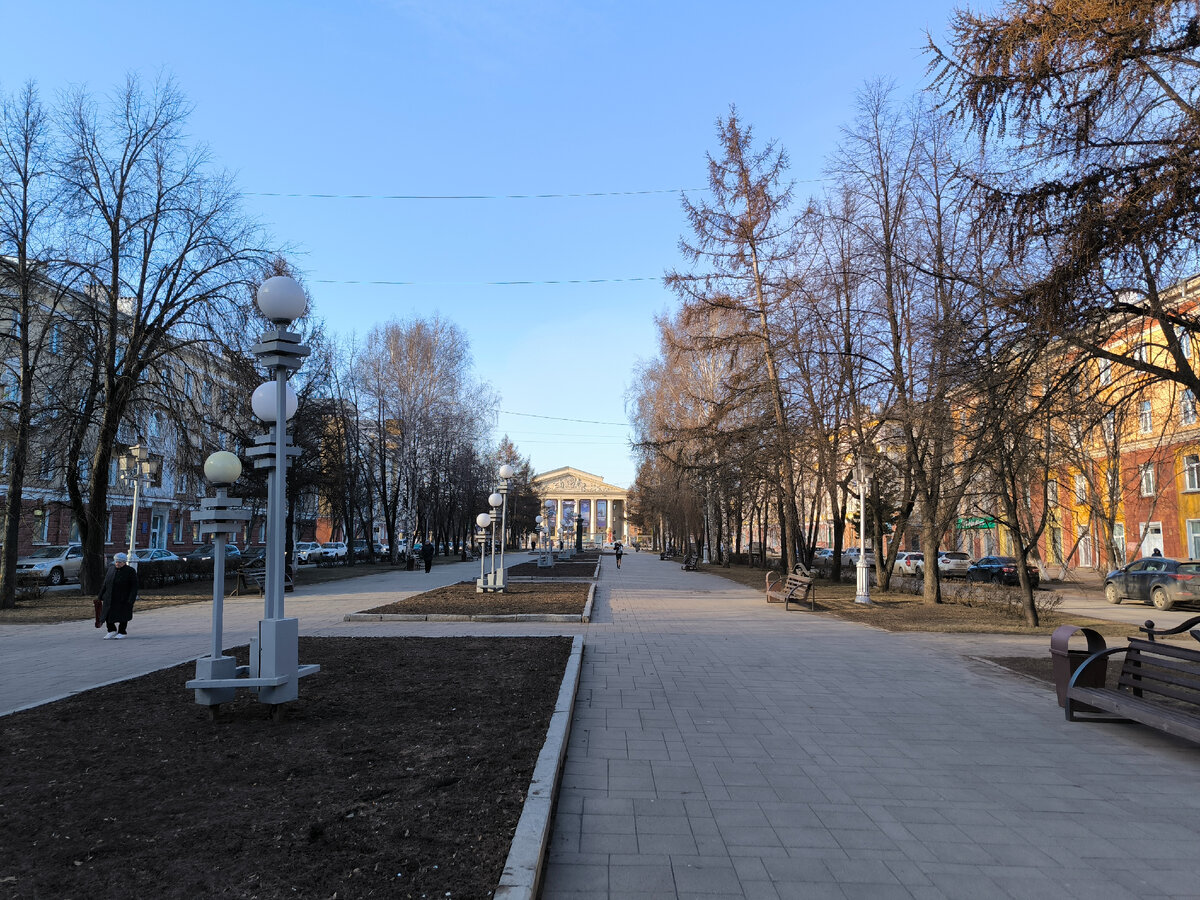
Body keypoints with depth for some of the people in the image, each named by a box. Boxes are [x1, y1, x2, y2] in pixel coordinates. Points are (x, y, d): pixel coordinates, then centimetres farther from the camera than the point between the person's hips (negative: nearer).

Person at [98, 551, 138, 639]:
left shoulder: (130, 571, -9)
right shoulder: (111, 569, 6)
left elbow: (134, 587, -10)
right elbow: (105, 584, 13)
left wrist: (131, 600, -17)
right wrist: (101, 595, 11)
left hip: (123, 599, -5)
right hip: (109, 598, 5)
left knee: (122, 616, 3)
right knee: (107, 615, 4)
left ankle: (122, 632, 18)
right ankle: (112, 630, 21)